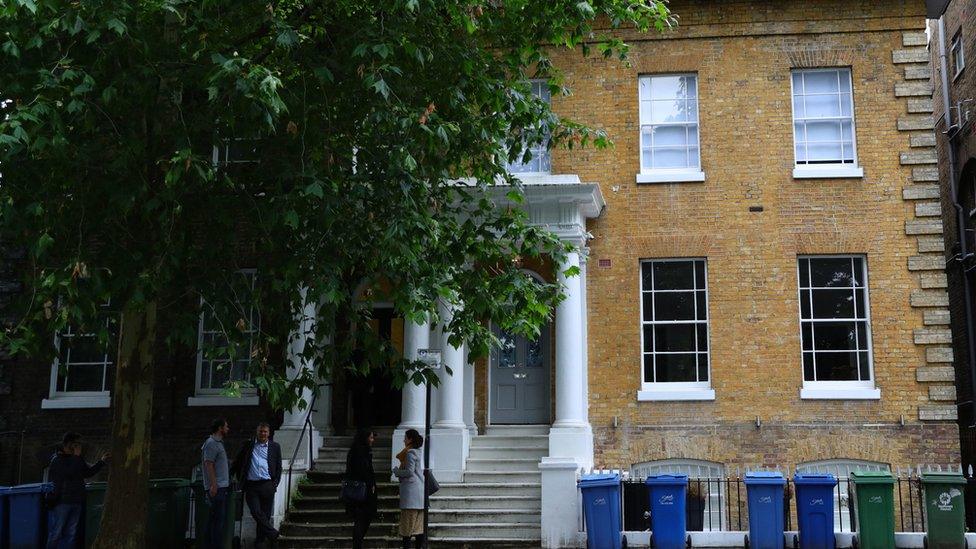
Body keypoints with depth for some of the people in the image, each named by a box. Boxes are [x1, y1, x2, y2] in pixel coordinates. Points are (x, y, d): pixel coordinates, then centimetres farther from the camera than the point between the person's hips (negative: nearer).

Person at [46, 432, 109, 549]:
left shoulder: (77, 460, 15)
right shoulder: (57, 460, -7)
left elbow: (88, 472, 22)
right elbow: (69, 472, -20)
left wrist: (101, 461, 13)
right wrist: (77, 457, -13)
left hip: (76, 503, 7)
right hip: (61, 503, -7)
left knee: (71, 534, 8)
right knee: (56, 533, -4)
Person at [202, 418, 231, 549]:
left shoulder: (218, 443, 19)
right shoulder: (211, 443, -12)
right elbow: (208, 464, -19)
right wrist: (213, 485, -23)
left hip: (222, 486, 10)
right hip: (217, 488, -10)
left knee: (214, 518, 12)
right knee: (218, 519, -9)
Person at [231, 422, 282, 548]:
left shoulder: (275, 447, 10)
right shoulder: (247, 446, 10)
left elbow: (279, 467, 13)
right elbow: (237, 462, 14)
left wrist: (275, 483, 5)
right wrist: (240, 479, 7)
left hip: (267, 485, 0)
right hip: (251, 485, 0)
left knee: (265, 514, 4)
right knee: (256, 512, -15)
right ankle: (272, 534, -4)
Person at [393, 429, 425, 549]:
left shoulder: (410, 453, -11)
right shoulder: (419, 452, 15)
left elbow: (409, 472, -16)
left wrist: (396, 471, -1)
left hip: (411, 489, -9)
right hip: (421, 489, 9)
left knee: (407, 522, -6)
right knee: (419, 524, 9)